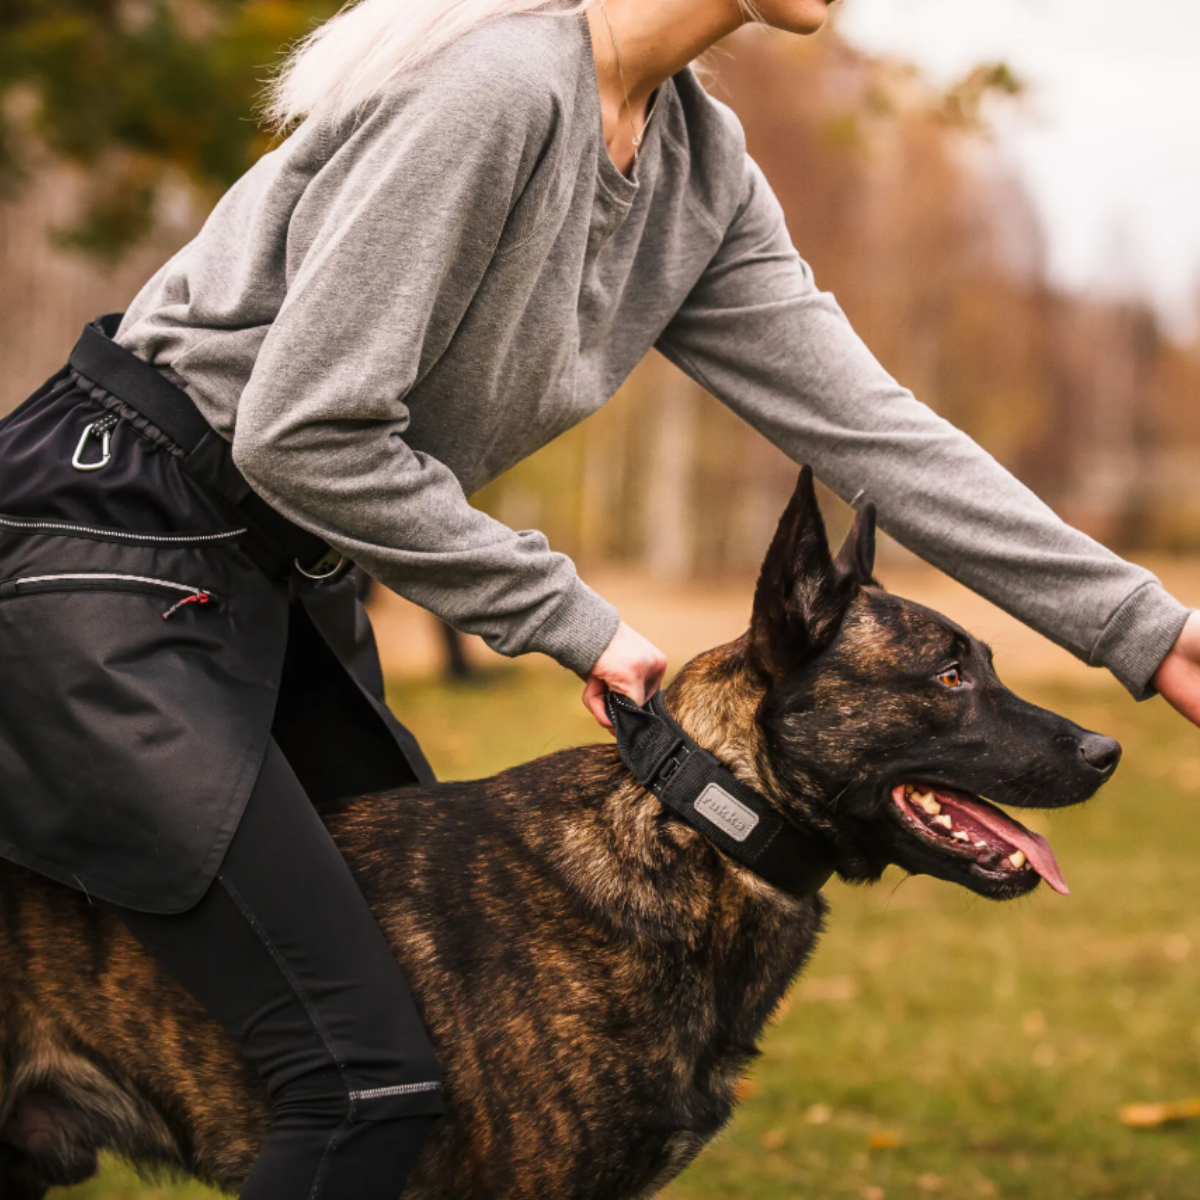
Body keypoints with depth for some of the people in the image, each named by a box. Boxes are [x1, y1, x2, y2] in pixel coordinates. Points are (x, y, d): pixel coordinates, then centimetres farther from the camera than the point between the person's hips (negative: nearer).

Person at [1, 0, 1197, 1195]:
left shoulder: (701, 171, 3)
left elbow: (863, 423, 3)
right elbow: (302, 433, -25)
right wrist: (562, 617, -15)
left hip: (276, 581, 9)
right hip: (105, 550, -9)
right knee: (371, 1075, -12)